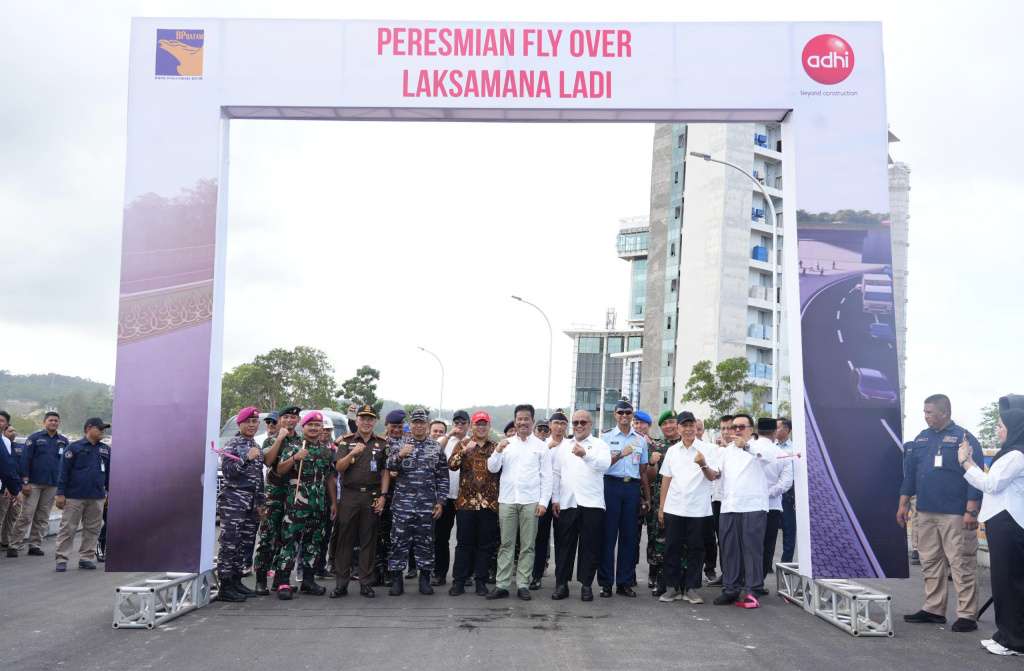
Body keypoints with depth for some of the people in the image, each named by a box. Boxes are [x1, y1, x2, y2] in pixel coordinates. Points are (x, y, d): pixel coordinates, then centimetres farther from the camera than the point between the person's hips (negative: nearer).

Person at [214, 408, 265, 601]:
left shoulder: (257, 447, 18)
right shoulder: (233, 445, -4)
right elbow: (227, 471, -15)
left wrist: (261, 503, 22)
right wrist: (246, 458, -24)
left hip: (251, 503, 8)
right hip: (233, 500, -7)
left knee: (246, 543, 7)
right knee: (230, 543, -8)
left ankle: (236, 581, 16)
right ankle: (225, 587, -7)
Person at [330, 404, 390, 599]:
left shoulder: (381, 444, 9)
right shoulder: (346, 441, 7)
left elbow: (385, 472, 7)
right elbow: (339, 468, -2)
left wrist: (383, 496, -3)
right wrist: (352, 453, -19)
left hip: (372, 497, 1)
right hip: (349, 495, -1)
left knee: (369, 541, 4)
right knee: (344, 540, 0)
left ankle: (366, 583, 10)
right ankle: (341, 583, 6)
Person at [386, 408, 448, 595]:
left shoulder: (437, 448, 8)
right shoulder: (399, 444, 6)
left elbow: (443, 478, 8)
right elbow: (389, 466, -4)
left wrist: (440, 502, 2)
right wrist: (400, 455, -24)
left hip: (427, 505, 1)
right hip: (402, 504, -1)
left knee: (426, 542, 7)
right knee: (399, 541, 1)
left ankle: (425, 579, 17)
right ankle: (396, 579, 10)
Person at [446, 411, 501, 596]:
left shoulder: (496, 447, 10)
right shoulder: (462, 444, 7)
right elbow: (451, 465, -8)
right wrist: (463, 452, -23)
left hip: (489, 503, 1)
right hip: (466, 502, -1)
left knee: (486, 544, 5)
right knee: (464, 542, 3)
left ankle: (481, 581, 14)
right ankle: (459, 581, 10)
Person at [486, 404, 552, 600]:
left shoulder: (540, 446, 5)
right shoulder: (506, 443, 10)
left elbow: (546, 476, 2)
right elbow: (492, 468, 6)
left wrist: (543, 501, -6)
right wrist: (498, 451, -12)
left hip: (530, 501, -1)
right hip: (507, 500, 1)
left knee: (527, 546, 3)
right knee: (506, 544, 4)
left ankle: (523, 585, 10)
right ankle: (501, 585, 7)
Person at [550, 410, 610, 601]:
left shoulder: (600, 445, 5)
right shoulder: (563, 445, 14)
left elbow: (605, 464, -15)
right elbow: (555, 473, 12)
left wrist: (585, 455, -32)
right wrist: (555, 499, 5)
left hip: (592, 504, -2)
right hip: (566, 504, 2)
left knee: (590, 547, 2)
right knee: (564, 545, 6)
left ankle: (586, 585, 12)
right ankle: (561, 584, 13)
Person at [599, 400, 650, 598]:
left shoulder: (640, 441, 14)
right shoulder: (606, 437, 6)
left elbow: (643, 472, 17)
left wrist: (647, 498, 15)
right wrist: (621, 454, -16)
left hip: (633, 487, 3)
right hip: (612, 485, -3)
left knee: (629, 536, 3)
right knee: (608, 535, -3)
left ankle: (625, 583, 10)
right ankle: (606, 583, 3)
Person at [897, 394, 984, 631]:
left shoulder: (964, 438, -6)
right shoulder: (922, 438, 13)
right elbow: (910, 471, 16)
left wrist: (971, 511, -15)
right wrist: (904, 504, 13)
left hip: (955, 515, -6)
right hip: (925, 513, 6)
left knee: (961, 565, -2)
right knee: (930, 563, 11)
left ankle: (967, 615, 4)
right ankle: (933, 609, 21)